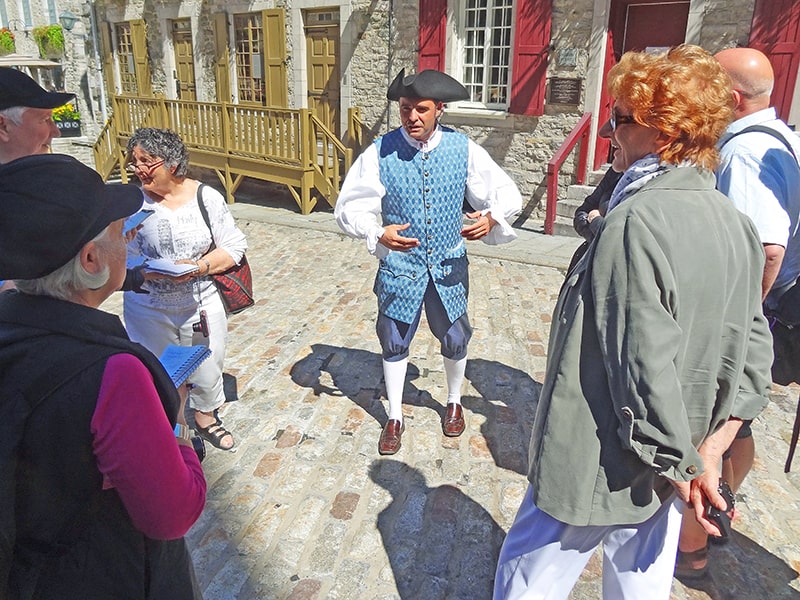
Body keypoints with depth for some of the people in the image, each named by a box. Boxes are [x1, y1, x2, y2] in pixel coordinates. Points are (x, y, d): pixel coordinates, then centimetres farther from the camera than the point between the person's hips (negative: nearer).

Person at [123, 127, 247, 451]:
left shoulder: (206, 197, -7)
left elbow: (234, 245, -6)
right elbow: (126, 258, -6)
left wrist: (201, 266, -21)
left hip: (202, 304, 0)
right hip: (150, 310, 0)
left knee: (208, 369, 15)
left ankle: (206, 418, 44)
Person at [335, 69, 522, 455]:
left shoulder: (464, 150, -7)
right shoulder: (380, 153, -11)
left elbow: (506, 193, -2)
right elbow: (350, 207, -10)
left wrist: (490, 217, -24)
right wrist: (378, 233, -30)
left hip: (448, 265, 1)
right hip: (398, 264, -1)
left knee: (455, 339, 16)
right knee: (395, 342, 12)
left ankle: (454, 402, 46)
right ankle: (394, 417, 35)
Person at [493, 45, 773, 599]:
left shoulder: (637, 223, -25)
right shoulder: (736, 224, 2)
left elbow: (646, 364, -26)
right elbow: (753, 350, 3)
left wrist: (681, 466, -13)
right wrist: (709, 451, 1)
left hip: (595, 469, -7)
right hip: (664, 471, 8)